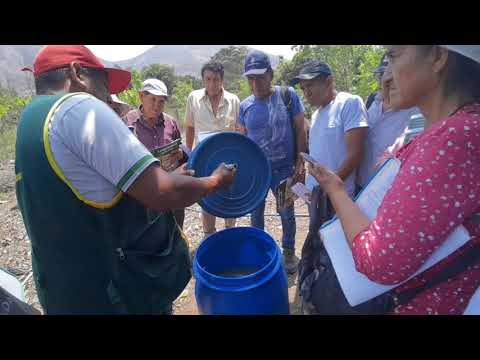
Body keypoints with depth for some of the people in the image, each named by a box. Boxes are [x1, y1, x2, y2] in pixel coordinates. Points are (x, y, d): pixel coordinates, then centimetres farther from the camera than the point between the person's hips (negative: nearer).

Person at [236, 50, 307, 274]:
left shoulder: (288, 95, -8)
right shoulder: (245, 106, 0)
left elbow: (300, 131, -5)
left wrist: (300, 164, -9)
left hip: (284, 169, -2)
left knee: (286, 213, 11)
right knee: (256, 212, 16)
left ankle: (289, 252, 34)